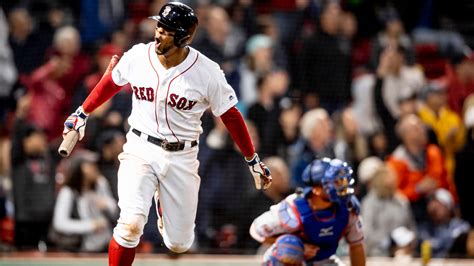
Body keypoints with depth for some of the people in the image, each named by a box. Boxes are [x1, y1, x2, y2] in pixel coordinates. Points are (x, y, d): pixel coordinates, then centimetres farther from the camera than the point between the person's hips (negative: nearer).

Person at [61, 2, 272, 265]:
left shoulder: (207, 72, -14)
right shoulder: (138, 56, -9)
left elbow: (230, 115, -2)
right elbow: (111, 83, 12)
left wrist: (253, 160, 3)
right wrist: (82, 113, 19)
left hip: (182, 158, 0)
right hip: (140, 150, 0)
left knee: (179, 243, 6)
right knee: (131, 224, -23)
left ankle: (165, 205, 41)